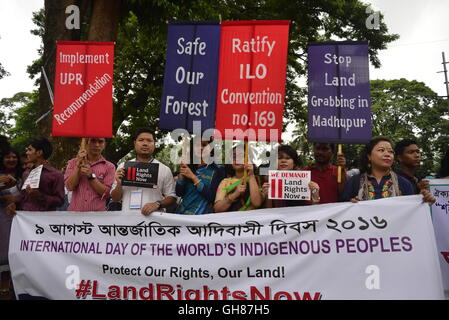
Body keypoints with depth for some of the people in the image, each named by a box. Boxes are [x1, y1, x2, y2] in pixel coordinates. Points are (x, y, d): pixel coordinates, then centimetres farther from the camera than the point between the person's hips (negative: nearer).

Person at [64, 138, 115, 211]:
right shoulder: (73, 162, 11)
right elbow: (70, 186, -2)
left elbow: (106, 193, -5)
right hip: (75, 210, 1)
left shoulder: (109, 167, 4)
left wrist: (91, 176, -13)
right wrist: (79, 164, -8)